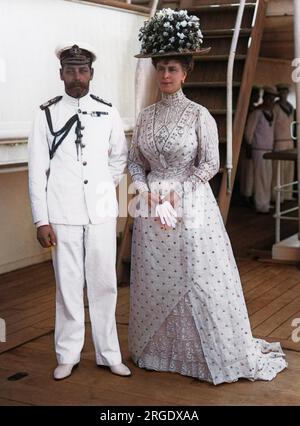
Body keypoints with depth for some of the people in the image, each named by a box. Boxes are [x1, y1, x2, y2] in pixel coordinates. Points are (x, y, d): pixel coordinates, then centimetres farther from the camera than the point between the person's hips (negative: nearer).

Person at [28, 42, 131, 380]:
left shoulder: (107, 112, 5)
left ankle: (109, 354, 19)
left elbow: (120, 156, 21)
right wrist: (41, 220, -5)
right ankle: (68, 356, 19)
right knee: (68, 285, 5)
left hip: (101, 211, 2)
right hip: (63, 213, -1)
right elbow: (37, 170, -1)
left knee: (104, 283, 7)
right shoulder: (47, 114, 0)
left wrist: (107, 183, 9)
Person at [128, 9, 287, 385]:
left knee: (199, 279, -1)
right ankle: (157, 351, 26)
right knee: (154, 281, 10)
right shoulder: (146, 116, 7)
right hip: (152, 209, 4)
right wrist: (147, 192, -6)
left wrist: (176, 193, -13)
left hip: (191, 207, -4)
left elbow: (210, 164, -9)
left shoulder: (199, 115, -5)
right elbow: (135, 162, 10)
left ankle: (216, 354, 13)